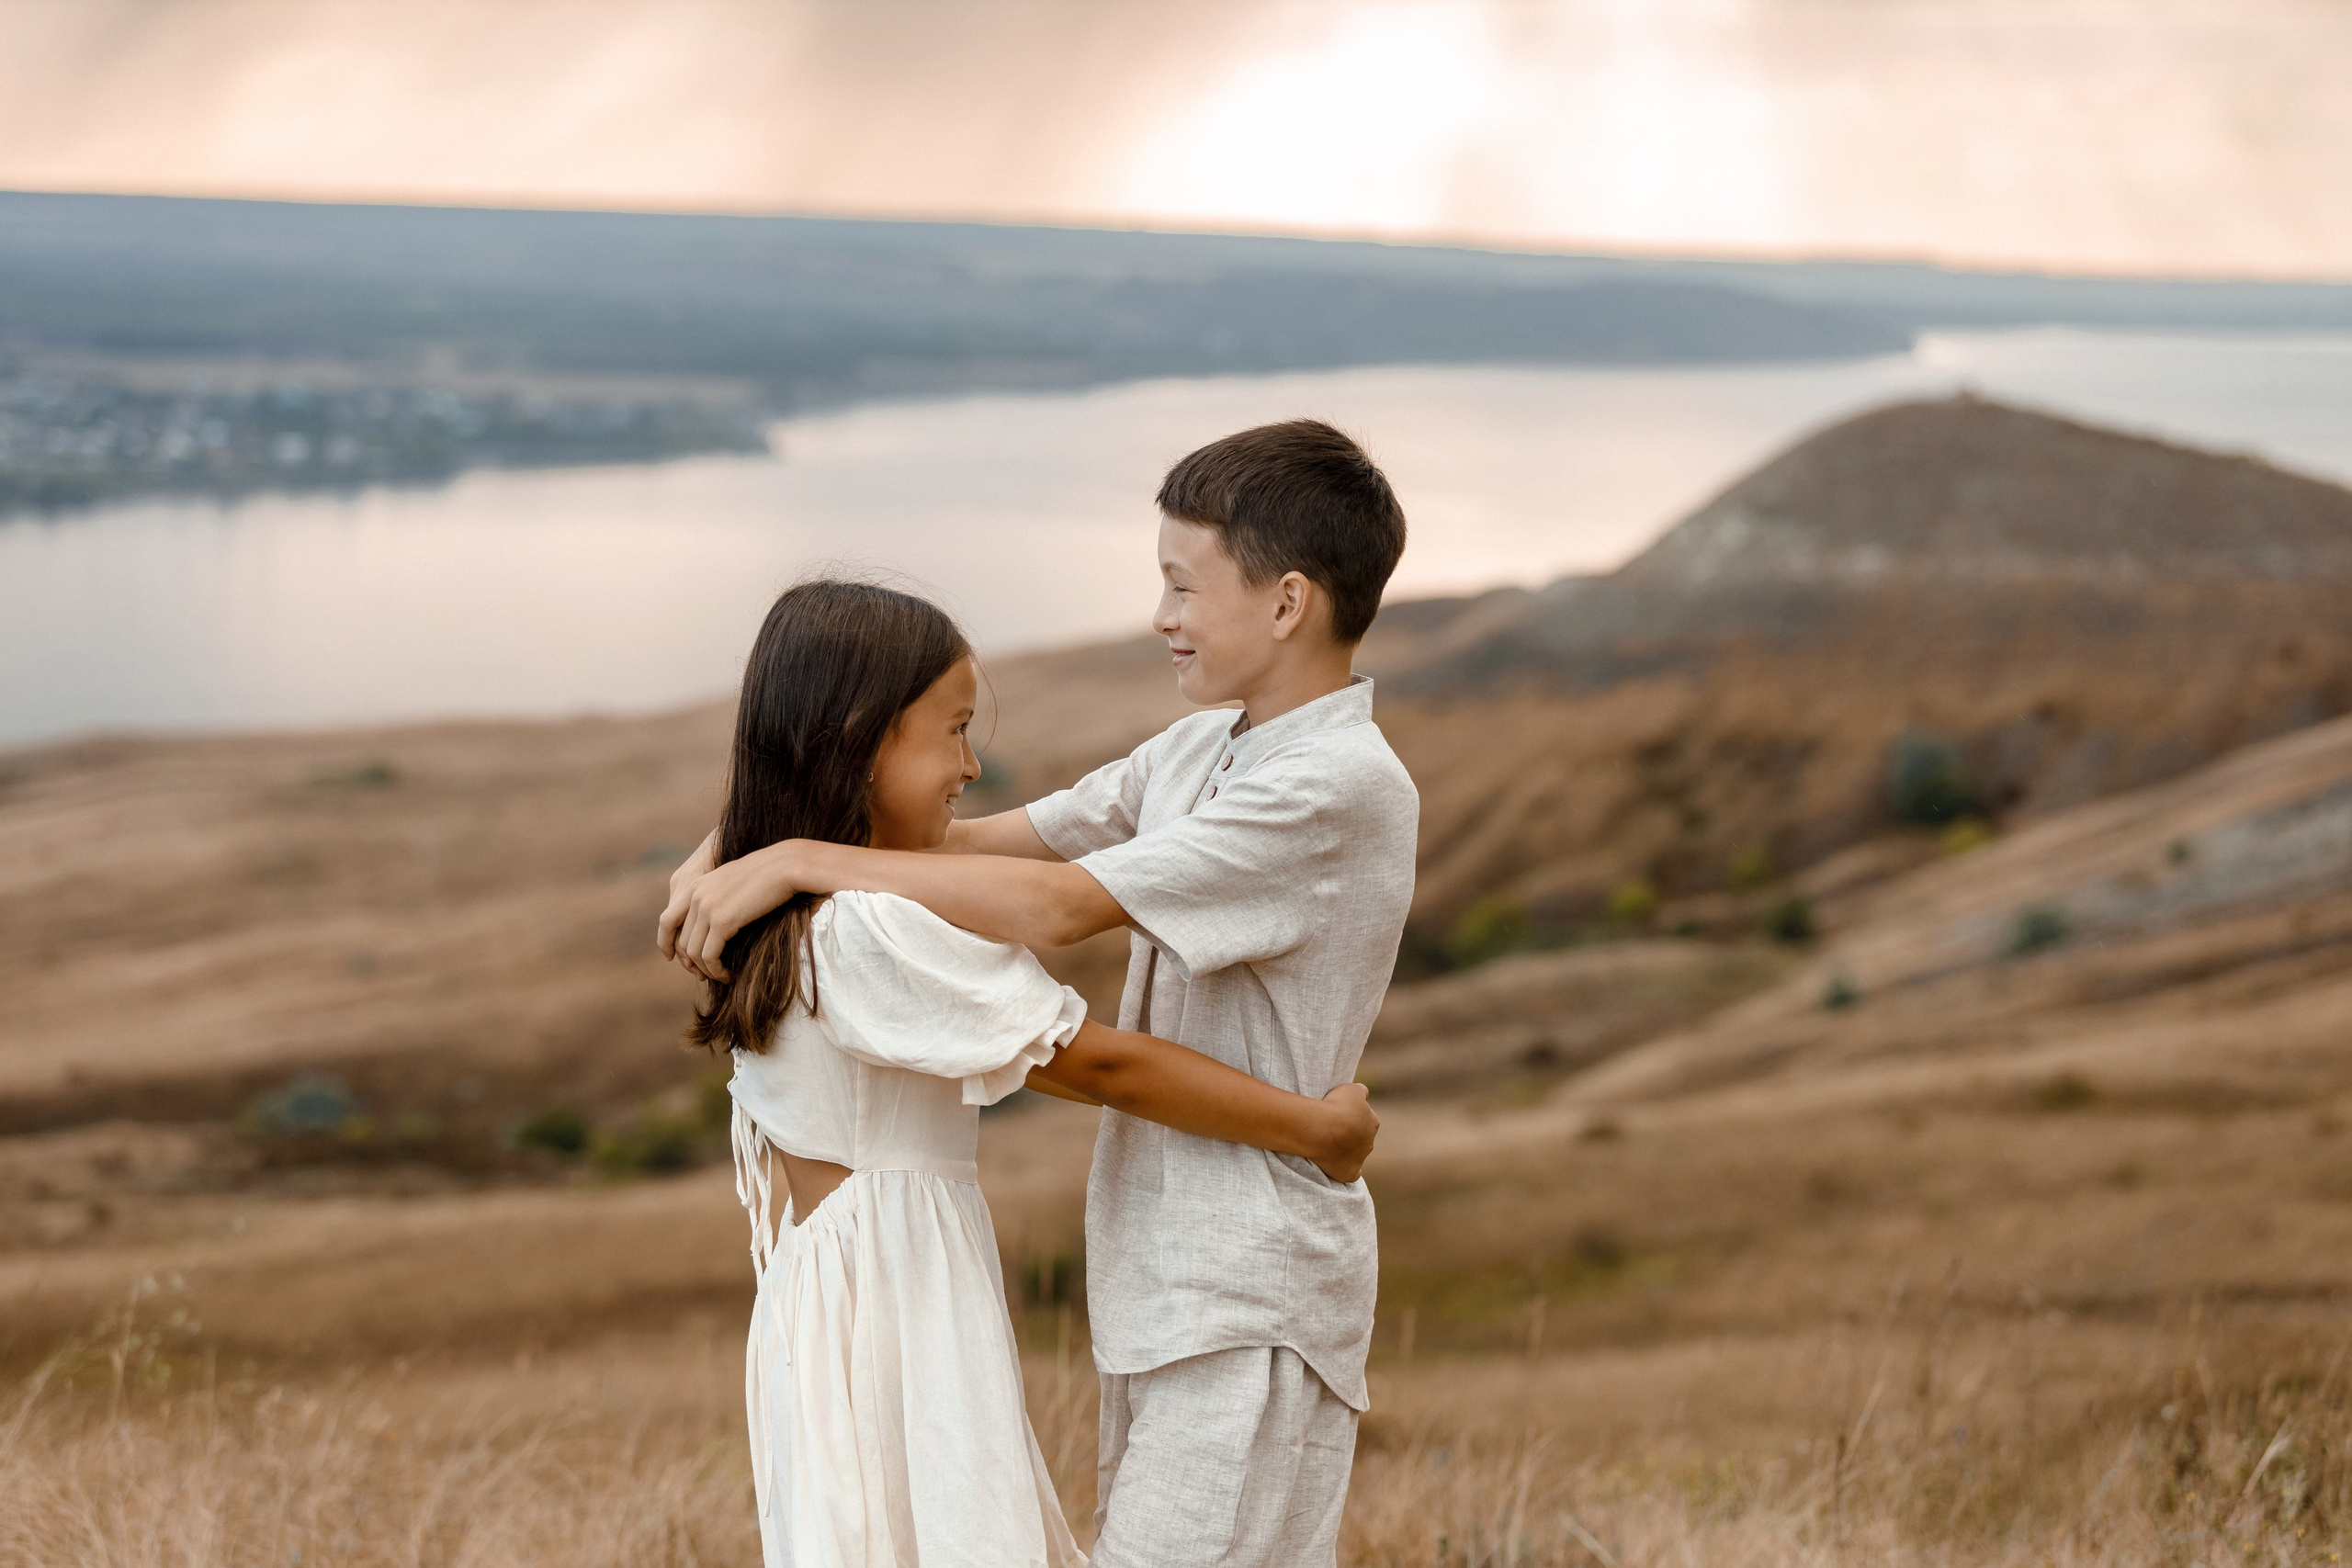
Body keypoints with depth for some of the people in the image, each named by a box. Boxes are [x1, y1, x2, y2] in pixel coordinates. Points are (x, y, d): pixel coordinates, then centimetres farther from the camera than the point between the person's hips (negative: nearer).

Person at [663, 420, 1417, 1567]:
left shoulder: (1343, 786, -18)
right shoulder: (1200, 752, 12)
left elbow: (1056, 908, -22)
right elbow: (990, 841, 10)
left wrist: (803, 861, -18)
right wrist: (737, 859, -3)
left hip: (1251, 1306, -9)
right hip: (1169, 1278, 9)